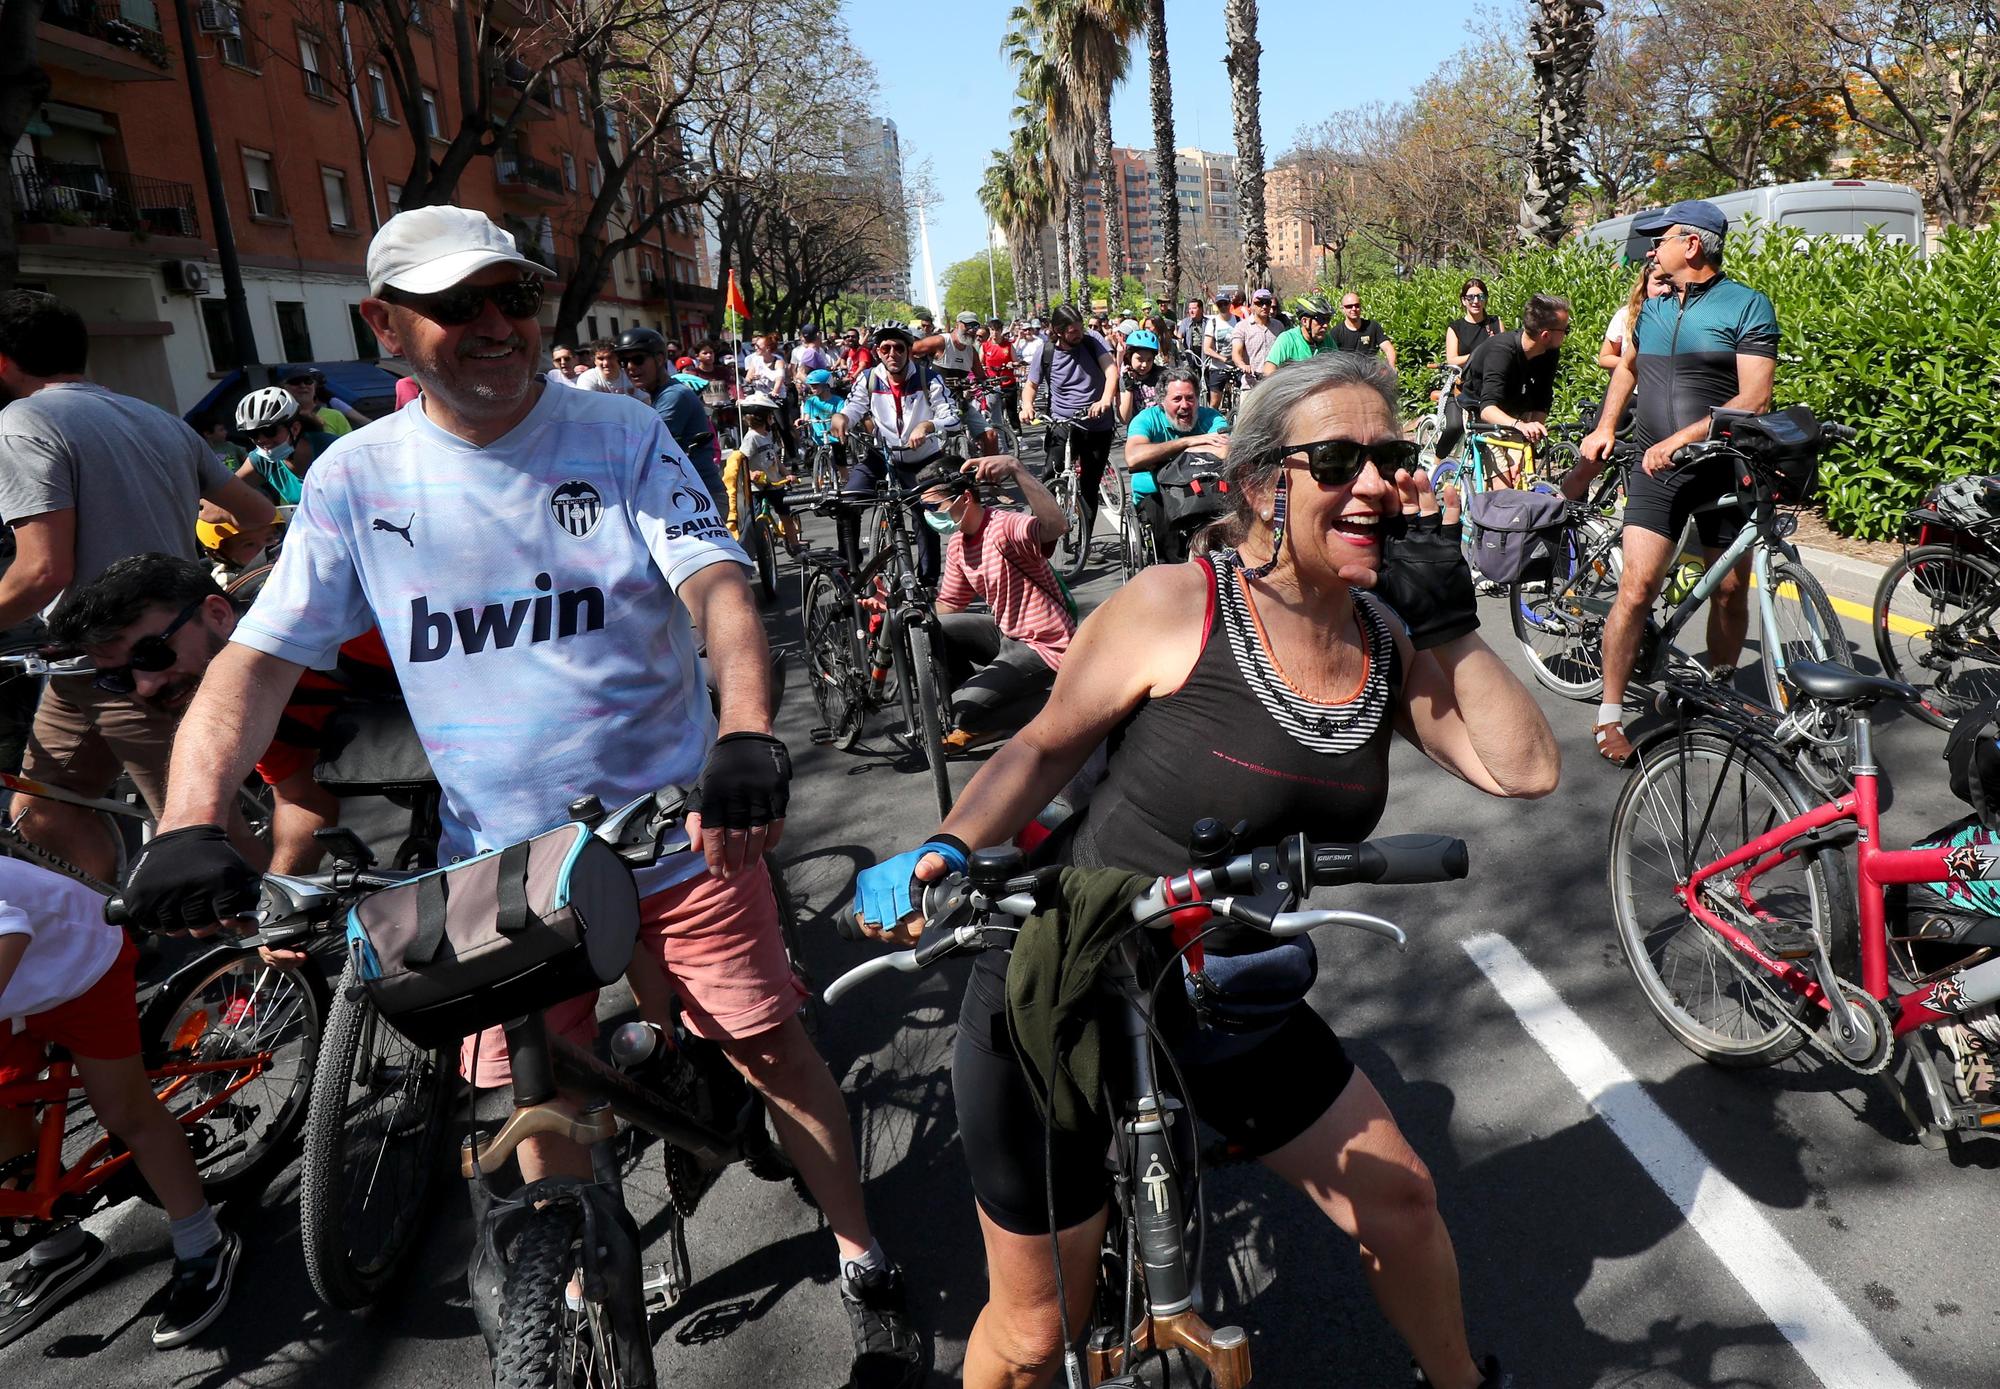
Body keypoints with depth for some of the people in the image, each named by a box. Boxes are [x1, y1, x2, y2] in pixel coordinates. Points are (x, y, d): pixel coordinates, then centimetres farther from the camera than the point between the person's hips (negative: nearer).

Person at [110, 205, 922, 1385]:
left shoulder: (622, 436, -7)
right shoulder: (358, 476, -3)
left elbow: (718, 584, -18)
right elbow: (259, 656, -6)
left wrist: (748, 731, -38)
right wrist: (190, 824, -22)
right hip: (506, 857, 2)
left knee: (771, 1053, 7)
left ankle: (866, 1268, 30)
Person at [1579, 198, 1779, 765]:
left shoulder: (1747, 306, -5)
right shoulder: (1652, 309, 11)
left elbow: (1753, 399, -14)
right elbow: (1627, 367, 29)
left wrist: (1680, 440, -21)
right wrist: (1605, 428, 14)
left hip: (1723, 468, -2)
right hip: (1656, 470, 2)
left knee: (1730, 590, 6)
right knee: (1638, 586, -10)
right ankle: (1610, 713, -5)